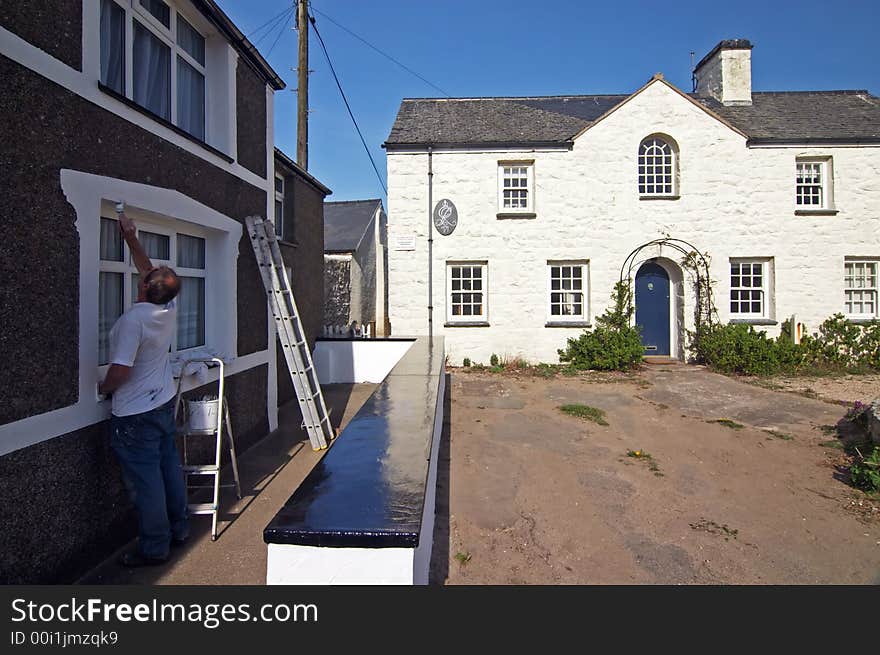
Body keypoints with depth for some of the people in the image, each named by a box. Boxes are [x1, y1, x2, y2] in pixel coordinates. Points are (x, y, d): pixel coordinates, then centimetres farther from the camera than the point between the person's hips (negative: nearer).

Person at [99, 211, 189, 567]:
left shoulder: (133, 318, -24)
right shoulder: (169, 308, -4)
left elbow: (121, 370, -24)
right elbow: (148, 269, 13)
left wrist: (103, 388, -4)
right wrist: (131, 238, 16)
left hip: (135, 414, -7)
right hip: (165, 403, 8)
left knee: (145, 480, 3)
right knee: (169, 466, 18)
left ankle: (154, 547, 15)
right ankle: (178, 528, 32)